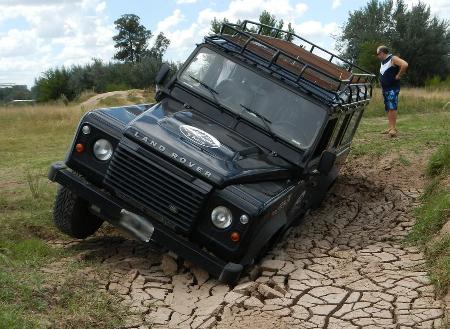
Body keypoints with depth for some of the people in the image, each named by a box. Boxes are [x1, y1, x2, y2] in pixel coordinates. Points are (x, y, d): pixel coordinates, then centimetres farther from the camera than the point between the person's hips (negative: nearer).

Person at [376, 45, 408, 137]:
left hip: (393, 88, -9)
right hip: (385, 88, 9)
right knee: (388, 109, 9)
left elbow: (405, 65, -25)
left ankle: (393, 128, -19)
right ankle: (390, 127, 14)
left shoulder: (393, 59, -10)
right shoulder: (383, 61, 17)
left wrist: (398, 76, -18)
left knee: (392, 107, -16)